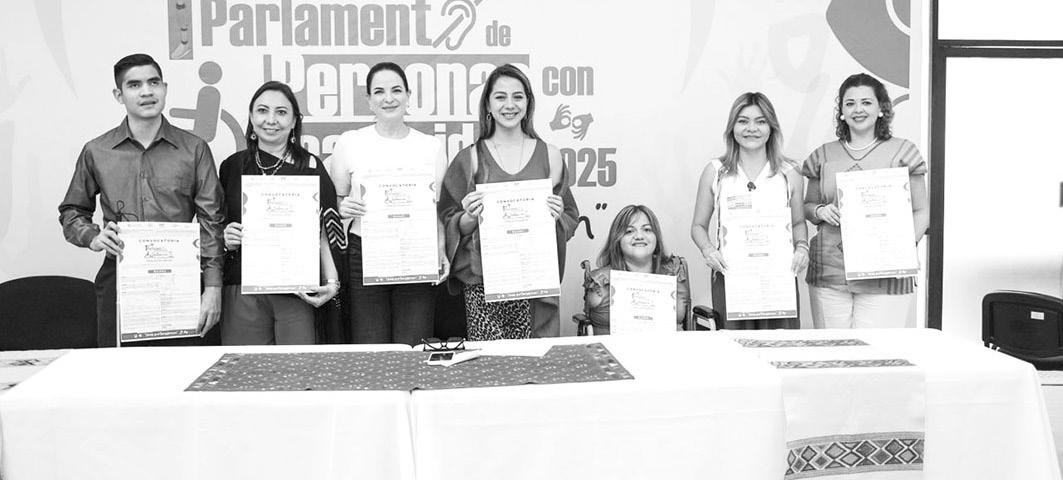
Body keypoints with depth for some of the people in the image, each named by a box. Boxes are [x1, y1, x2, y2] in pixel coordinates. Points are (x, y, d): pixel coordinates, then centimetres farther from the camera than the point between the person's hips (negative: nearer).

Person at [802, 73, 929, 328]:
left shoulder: (902, 152, 6)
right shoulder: (823, 156, 13)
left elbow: (920, 212, 6)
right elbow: (807, 206, 19)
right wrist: (821, 211, -3)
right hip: (828, 274, 2)